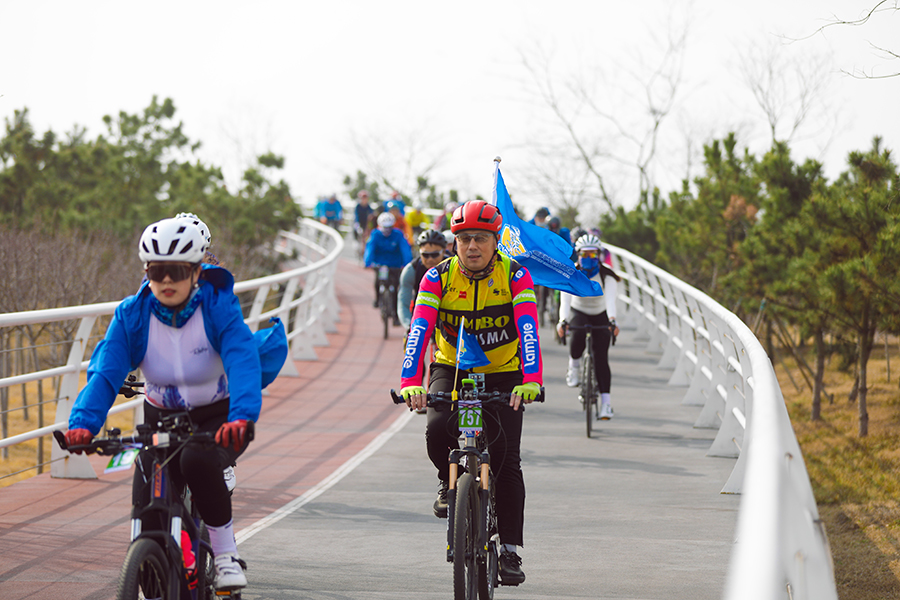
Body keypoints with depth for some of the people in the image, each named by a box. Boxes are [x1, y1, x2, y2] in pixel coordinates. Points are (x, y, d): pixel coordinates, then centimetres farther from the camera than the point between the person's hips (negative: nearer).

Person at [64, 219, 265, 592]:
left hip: (217, 421, -3)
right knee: (147, 515, -12)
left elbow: (244, 364, -33)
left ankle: (226, 552, -18)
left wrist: (241, 418, -52)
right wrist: (83, 424, -40)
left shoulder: (219, 308, -19)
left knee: (197, 462, -37)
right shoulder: (132, 315, -12)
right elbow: (106, 372, -21)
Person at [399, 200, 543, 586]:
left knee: (507, 459, -10)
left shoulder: (515, 276, -18)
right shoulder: (438, 278, -15)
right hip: (451, 371, 1)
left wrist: (530, 382, -46)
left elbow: (528, 330, -30)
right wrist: (411, 383, -42)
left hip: (503, 375, 0)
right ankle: (448, 481, 6)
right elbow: (419, 331, -27)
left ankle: (510, 550, -1)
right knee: (438, 429, -28)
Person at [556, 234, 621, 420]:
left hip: (600, 316, 0)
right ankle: (574, 366, -6)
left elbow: (610, 299, -36)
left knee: (601, 357, -12)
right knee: (578, 336, -35)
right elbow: (565, 299, -33)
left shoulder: (606, 275, -21)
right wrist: (563, 321, -50)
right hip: (578, 313, 0)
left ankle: (605, 403, -13)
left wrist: (612, 320, -54)